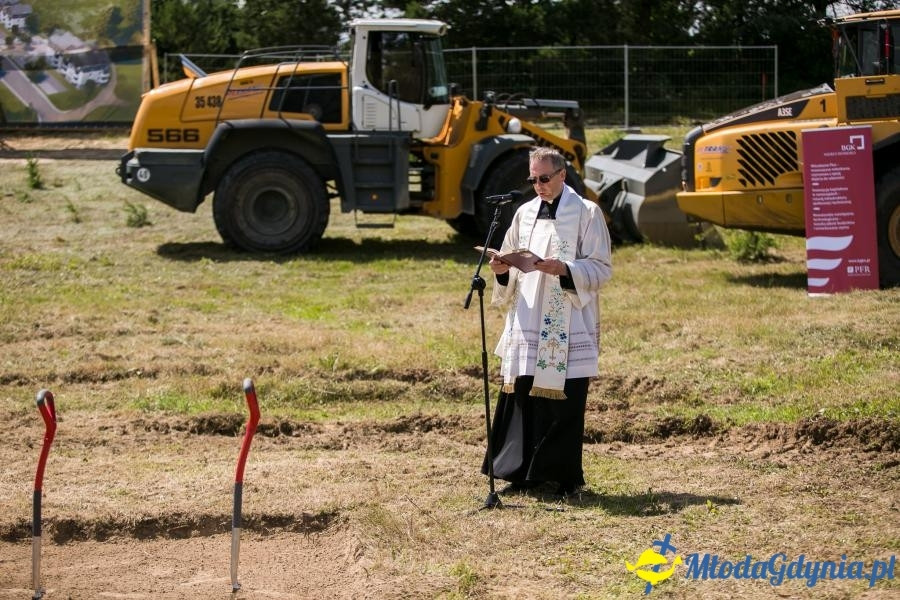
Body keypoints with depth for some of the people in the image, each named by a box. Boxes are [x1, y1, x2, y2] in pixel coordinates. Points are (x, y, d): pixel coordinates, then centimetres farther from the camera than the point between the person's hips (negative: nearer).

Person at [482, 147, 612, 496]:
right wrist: (502, 270, -4)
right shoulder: (525, 213, 13)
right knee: (522, 394, 2)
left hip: (568, 326, -5)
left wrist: (564, 269, -21)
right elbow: (511, 262, 19)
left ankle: (565, 476, 6)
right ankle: (525, 471, 11)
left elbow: (602, 268, -6)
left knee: (564, 399, -3)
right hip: (526, 322, 5)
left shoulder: (587, 213, -2)